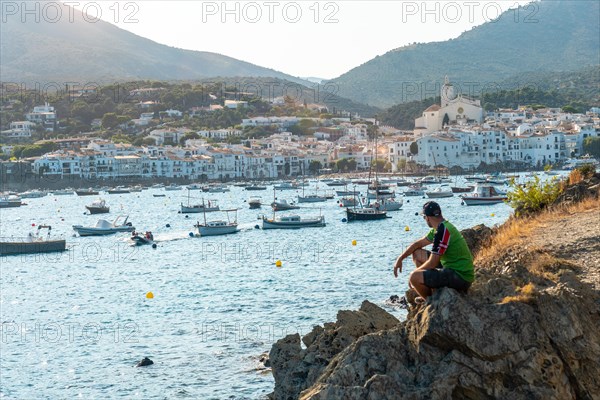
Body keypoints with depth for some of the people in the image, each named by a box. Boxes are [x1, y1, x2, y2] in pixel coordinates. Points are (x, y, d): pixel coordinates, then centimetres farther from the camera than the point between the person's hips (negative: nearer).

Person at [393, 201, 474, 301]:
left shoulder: (442, 231, -22)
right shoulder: (441, 227, 10)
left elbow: (432, 263, -22)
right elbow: (419, 244, 23)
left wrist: (413, 276, -8)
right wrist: (400, 258, 16)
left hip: (460, 277, -10)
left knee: (415, 277, -26)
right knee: (417, 254, 15)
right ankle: (432, 293, 16)